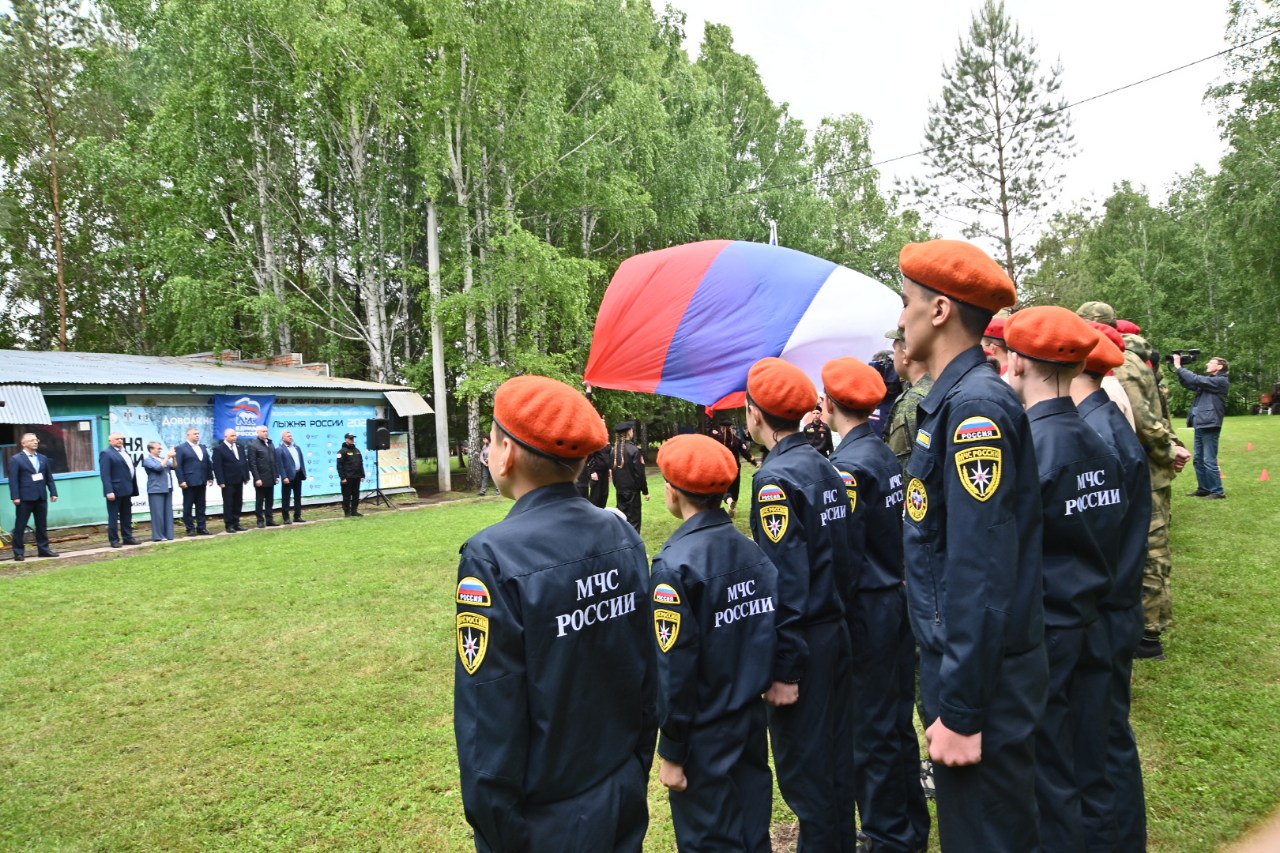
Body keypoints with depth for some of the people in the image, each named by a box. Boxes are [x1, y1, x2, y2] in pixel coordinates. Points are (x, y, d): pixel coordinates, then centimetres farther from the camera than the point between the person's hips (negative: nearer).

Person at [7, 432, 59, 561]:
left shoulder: (43, 458, 14)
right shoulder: (15, 459, -2)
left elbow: (49, 477, 14)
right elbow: (13, 480, -8)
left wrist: (53, 492, 6)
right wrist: (15, 497, -14)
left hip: (41, 497, 5)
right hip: (25, 498, -5)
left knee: (42, 525, 9)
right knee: (20, 526, 2)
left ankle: (44, 549, 16)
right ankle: (18, 552, 7)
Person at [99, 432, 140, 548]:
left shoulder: (125, 453, 18)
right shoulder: (106, 454, -8)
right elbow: (105, 475, -15)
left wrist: (133, 489, 11)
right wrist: (109, 491, -22)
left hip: (126, 490, 8)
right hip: (115, 491, -8)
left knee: (127, 516, 13)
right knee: (113, 517, 1)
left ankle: (127, 537, 20)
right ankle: (114, 540, 7)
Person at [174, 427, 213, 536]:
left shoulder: (202, 447, 14)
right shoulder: (181, 448, -3)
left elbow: (208, 463, 14)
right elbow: (178, 466, -8)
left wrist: (210, 477, 7)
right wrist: (181, 481, -15)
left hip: (201, 482, 5)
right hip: (189, 483, -5)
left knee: (201, 506, 9)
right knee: (188, 507, 3)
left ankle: (201, 528, 14)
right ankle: (190, 529, 8)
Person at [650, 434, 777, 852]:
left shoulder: (676, 564, -20)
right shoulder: (751, 550, -3)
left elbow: (676, 668, -19)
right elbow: (774, 627, 0)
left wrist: (671, 752, -9)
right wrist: (754, 686, 12)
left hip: (704, 738, -6)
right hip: (752, 722, 6)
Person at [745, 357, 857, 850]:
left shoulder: (776, 478, -18)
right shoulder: (825, 467, 7)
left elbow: (787, 582, -23)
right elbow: (842, 557, 11)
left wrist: (783, 669, -19)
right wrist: (835, 614, 17)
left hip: (803, 642, -9)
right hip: (836, 633, 9)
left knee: (803, 772, 5)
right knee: (836, 759, 20)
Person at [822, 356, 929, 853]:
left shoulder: (845, 466, -19)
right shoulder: (887, 456, 6)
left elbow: (846, 556, -21)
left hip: (866, 609, -9)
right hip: (898, 602, 9)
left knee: (869, 731, 6)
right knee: (897, 721, 20)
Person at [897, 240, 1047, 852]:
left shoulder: (976, 405, -22)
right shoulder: (951, 399, 9)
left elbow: (982, 575, -26)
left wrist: (961, 711, -22)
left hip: (981, 679, -9)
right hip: (956, 660, 9)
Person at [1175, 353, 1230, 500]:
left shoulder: (1221, 381, -9)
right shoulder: (1208, 380, 16)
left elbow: (1196, 380, -18)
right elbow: (1188, 384, 16)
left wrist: (1179, 366, -13)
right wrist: (1178, 368, 3)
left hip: (1210, 426, -9)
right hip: (1200, 425, 9)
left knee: (1209, 461, -7)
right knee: (1198, 460, 13)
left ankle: (1218, 491, 0)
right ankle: (1203, 488, 21)